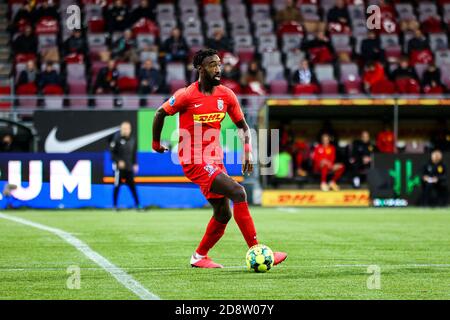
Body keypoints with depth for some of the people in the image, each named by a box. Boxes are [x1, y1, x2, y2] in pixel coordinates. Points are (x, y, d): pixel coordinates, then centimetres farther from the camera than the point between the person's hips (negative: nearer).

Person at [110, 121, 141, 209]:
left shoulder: (132, 139, 9)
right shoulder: (117, 139, -7)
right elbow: (112, 152, -7)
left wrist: (135, 164, 10)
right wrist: (118, 161, -15)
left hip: (129, 167, 4)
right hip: (119, 167, -4)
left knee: (132, 185, 2)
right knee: (117, 186, 0)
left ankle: (137, 204, 3)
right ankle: (115, 205, 8)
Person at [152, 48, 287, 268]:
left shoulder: (226, 95, 4)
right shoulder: (186, 95, -12)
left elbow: (243, 126, 13)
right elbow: (160, 114, -1)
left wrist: (248, 152, 1)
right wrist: (156, 143, 8)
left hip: (215, 160, 7)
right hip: (194, 161, -7)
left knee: (223, 213, 9)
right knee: (238, 193, -22)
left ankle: (200, 257, 29)